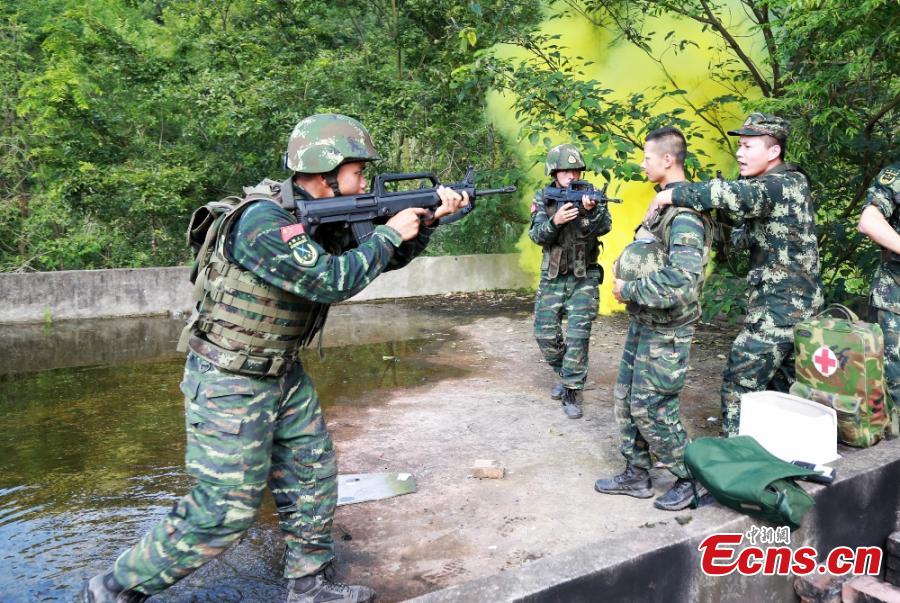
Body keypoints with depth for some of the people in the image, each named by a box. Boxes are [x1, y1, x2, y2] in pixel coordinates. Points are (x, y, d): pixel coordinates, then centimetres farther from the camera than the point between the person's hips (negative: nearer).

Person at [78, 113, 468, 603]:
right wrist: (388, 233, -18)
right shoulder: (262, 220, -25)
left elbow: (384, 260, 12)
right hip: (229, 382, -9)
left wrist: (427, 221, -2)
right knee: (225, 509, -3)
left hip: (284, 374, 9)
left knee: (313, 476, 13)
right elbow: (332, 282, -30)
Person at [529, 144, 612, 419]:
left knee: (578, 334, -9)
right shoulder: (543, 198, -1)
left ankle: (572, 392, 2)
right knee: (545, 333, 5)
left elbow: (604, 227, -19)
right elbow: (536, 235, -12)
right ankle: (566, 373, 30)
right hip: (552, 278, 2)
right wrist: (555, 221, -32)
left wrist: (592, 210, -40)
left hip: (584, 277, -2)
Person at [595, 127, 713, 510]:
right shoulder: (664, 201, 9)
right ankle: (637, 475, 28)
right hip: (643, 321, 10)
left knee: (651, 408, -2)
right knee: (626, 398, 14)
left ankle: (692, 479, 17)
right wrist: (626, 263, 6)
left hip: (666, 330, -9)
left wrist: (628, 291, -20)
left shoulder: (685, 213, -22)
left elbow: (681, 283, -32)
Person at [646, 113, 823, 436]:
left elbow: (735, 194, -37)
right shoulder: (791, 183, 14)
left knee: (740, 383, -5)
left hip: (778, 307, -10)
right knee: (784, 384, 17)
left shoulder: (781, 185, -16)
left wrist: (672, 194, -31)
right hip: (801, 305, 10)